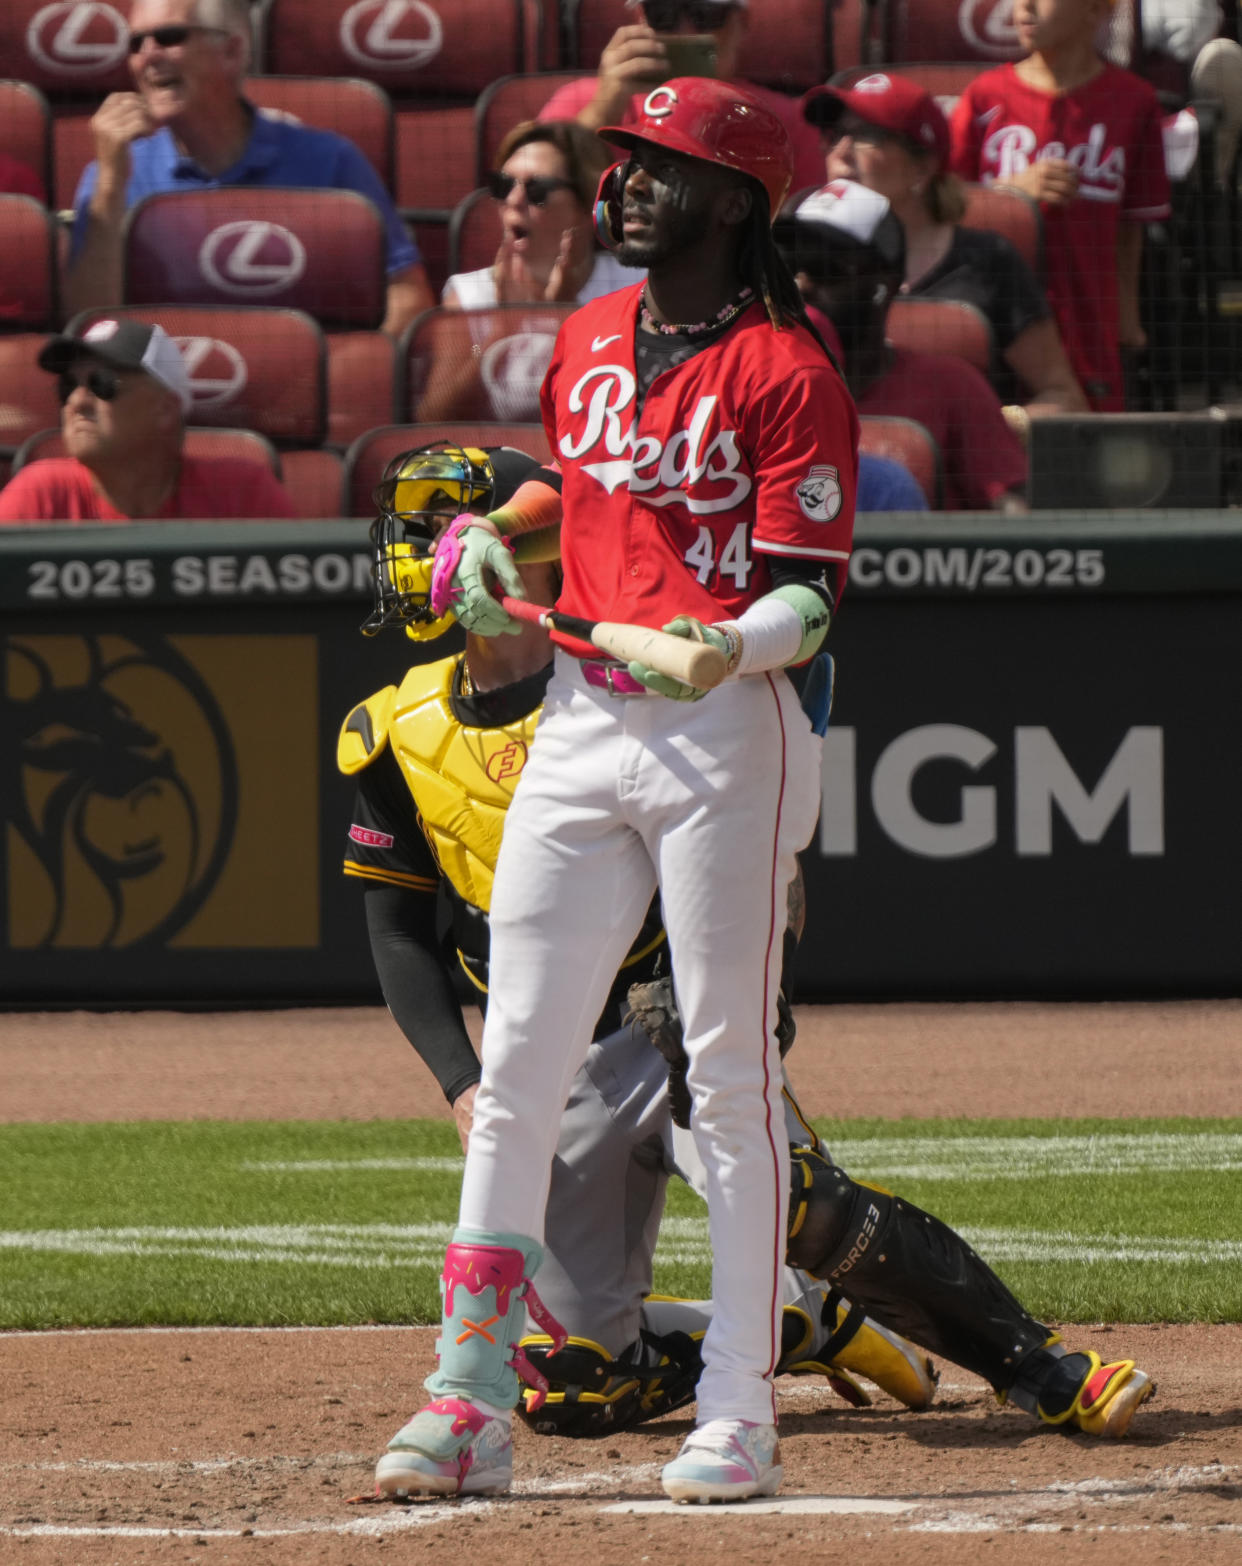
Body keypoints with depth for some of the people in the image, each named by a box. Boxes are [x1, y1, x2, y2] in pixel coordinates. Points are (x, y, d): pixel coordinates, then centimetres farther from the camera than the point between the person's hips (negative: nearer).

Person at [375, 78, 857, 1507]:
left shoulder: (783, 368, -8)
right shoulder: (587, 342, 13)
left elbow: (810, 590, -12)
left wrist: (734, 645, -30)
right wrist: (487, 534, 13)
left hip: (728, 732, -7)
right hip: (581, 723, 7)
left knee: (728, 1072, -4)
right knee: (517, 1068, 4)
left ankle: (738, 1413, 1)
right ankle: (470, 1403, 7)